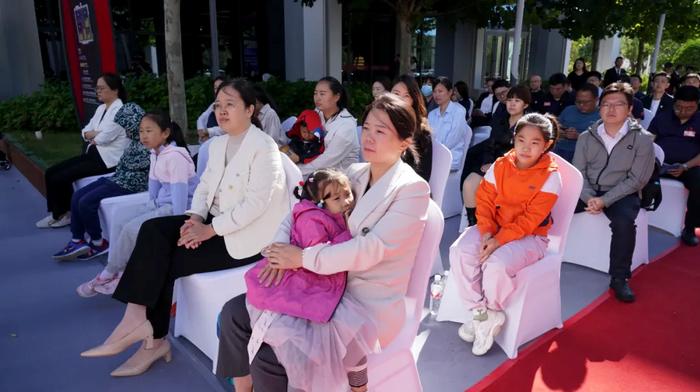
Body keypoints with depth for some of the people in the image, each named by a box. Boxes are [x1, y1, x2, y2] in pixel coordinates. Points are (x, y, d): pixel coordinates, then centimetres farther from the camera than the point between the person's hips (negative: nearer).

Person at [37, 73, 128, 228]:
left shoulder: (120, 110, -14)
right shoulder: (101, 108, 16)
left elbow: (105, 137, -21)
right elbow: (85, 131, 14)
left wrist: (92, 137, 1)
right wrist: (95, 134, -8)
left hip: (108, 159, -9)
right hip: (94, 154, 9)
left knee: (60, 178, -13)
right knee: (50, 172, 2)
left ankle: (64, 214, 9)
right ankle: (56, 212, 11)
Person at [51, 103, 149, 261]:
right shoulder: (136, 140, 14)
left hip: (129, 185, -10)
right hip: (119, 180, 10)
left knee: (86, 202, -18)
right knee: (77, 197, 0)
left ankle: (98, 242, 0)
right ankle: (77, 241, 3)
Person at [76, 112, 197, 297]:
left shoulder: (175, 156, -21)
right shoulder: (155, 154, 9)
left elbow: (180, 191, -25)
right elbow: (154, 184, 14)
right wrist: (150, 208, 8)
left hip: (179, 206, -10)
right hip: (162, 203, 10)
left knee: (132, 228, -16)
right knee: (121, 216, 5)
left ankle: (110, 274, 5)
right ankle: (116, 272, 5)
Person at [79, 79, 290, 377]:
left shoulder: (263, 147, -14)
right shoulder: (218, 143, 14)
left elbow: (256, 203, -22)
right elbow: (204, 185, 11)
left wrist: (209, 230, -22)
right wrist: (195, 218, -9)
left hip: (245, 235, -8)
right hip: (213, 221, 8)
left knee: (166, 260, -16)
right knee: (153, 230, -13)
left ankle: (152, 338, 3)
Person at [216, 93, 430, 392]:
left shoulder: (412, 189, -14)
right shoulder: (354, 173, 7)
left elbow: (370, 249, -24)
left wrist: (302, 258, -21)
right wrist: (281, 246, -14)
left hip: (368, 307, -7)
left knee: (269, 359, -20)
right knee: (235, 313, 0)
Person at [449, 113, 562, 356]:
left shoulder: (550, 176, -10)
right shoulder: (500, 165, 3)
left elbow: (530, 219, -16)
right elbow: (485, 200, 2)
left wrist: (499, 240, -24)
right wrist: (486, 232, -15)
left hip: (529, 235, -4)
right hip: (493, 228, 5)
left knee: (497, 265, -33)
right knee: (459, 252, -22)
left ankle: (491, 313, 0)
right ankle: (480, 313, -8)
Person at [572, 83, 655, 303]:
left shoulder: (642, 139, -4)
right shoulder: (587, 137, 5)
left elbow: (636, 179, -10)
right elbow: (578, 171, 0)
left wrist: (605, 200, -20)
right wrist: (589, 197, -18)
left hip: (621, 194, -3)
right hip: (587, 191, 3)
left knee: (624, 221, -33)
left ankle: (619, 278, -17)